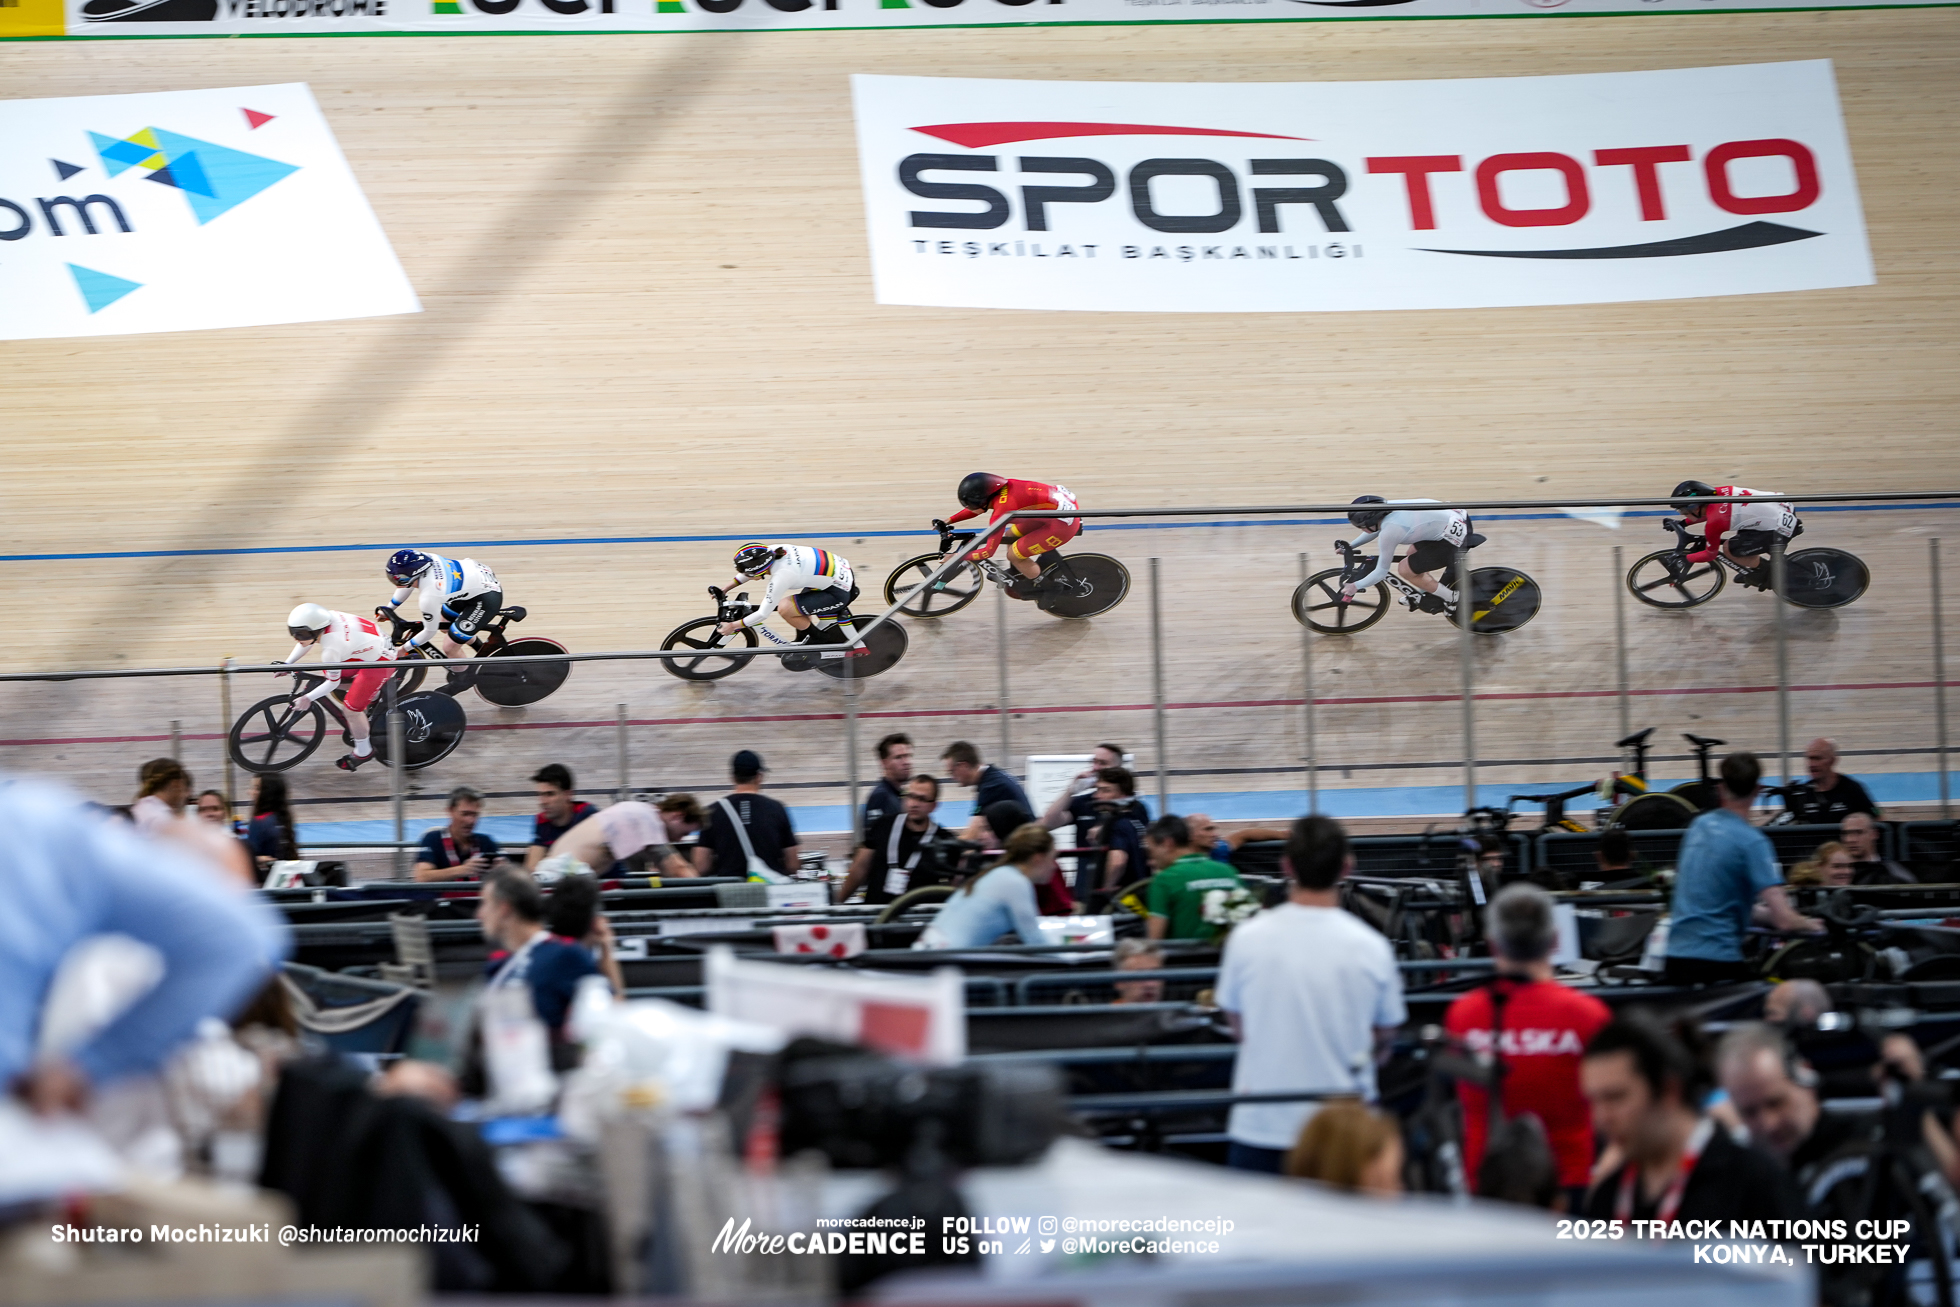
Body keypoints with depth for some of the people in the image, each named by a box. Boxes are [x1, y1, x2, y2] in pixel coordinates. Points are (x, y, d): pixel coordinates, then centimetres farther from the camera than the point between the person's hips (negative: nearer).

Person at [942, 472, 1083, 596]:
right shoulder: (1002, 486, 0)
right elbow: (977, 507, 21)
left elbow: (988, 552, -14)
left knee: (1013, 555, 0)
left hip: (1064, 524, -9)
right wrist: (948, 521, 19)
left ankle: (1040, 585, 22)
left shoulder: (1001, 511, -22)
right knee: (1011, 536, 17)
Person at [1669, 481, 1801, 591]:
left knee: (1729, 549, -5)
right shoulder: (1718, 492, 4)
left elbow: (1709, 555, -1)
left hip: (1781, 530, -9)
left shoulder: (1713, 523, -17)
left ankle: (1765, 571, 10)